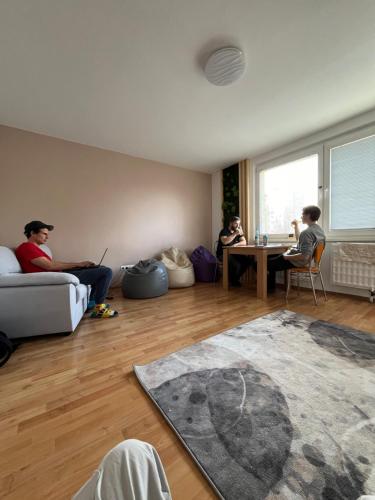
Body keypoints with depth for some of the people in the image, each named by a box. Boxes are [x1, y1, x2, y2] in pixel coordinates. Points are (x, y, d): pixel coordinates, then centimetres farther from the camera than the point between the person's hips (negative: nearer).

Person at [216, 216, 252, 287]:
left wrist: (236, 244, -19)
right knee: (236, 264, -31)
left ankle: (236, 278, 2)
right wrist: (235, 234, -26)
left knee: (248, 260, -16)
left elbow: (244, 242, 0)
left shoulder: (238, 231, 10)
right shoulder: (224, 231, -10)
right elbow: (225, 241, -30)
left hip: (234, 253, 7)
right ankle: (232, 280, -2)